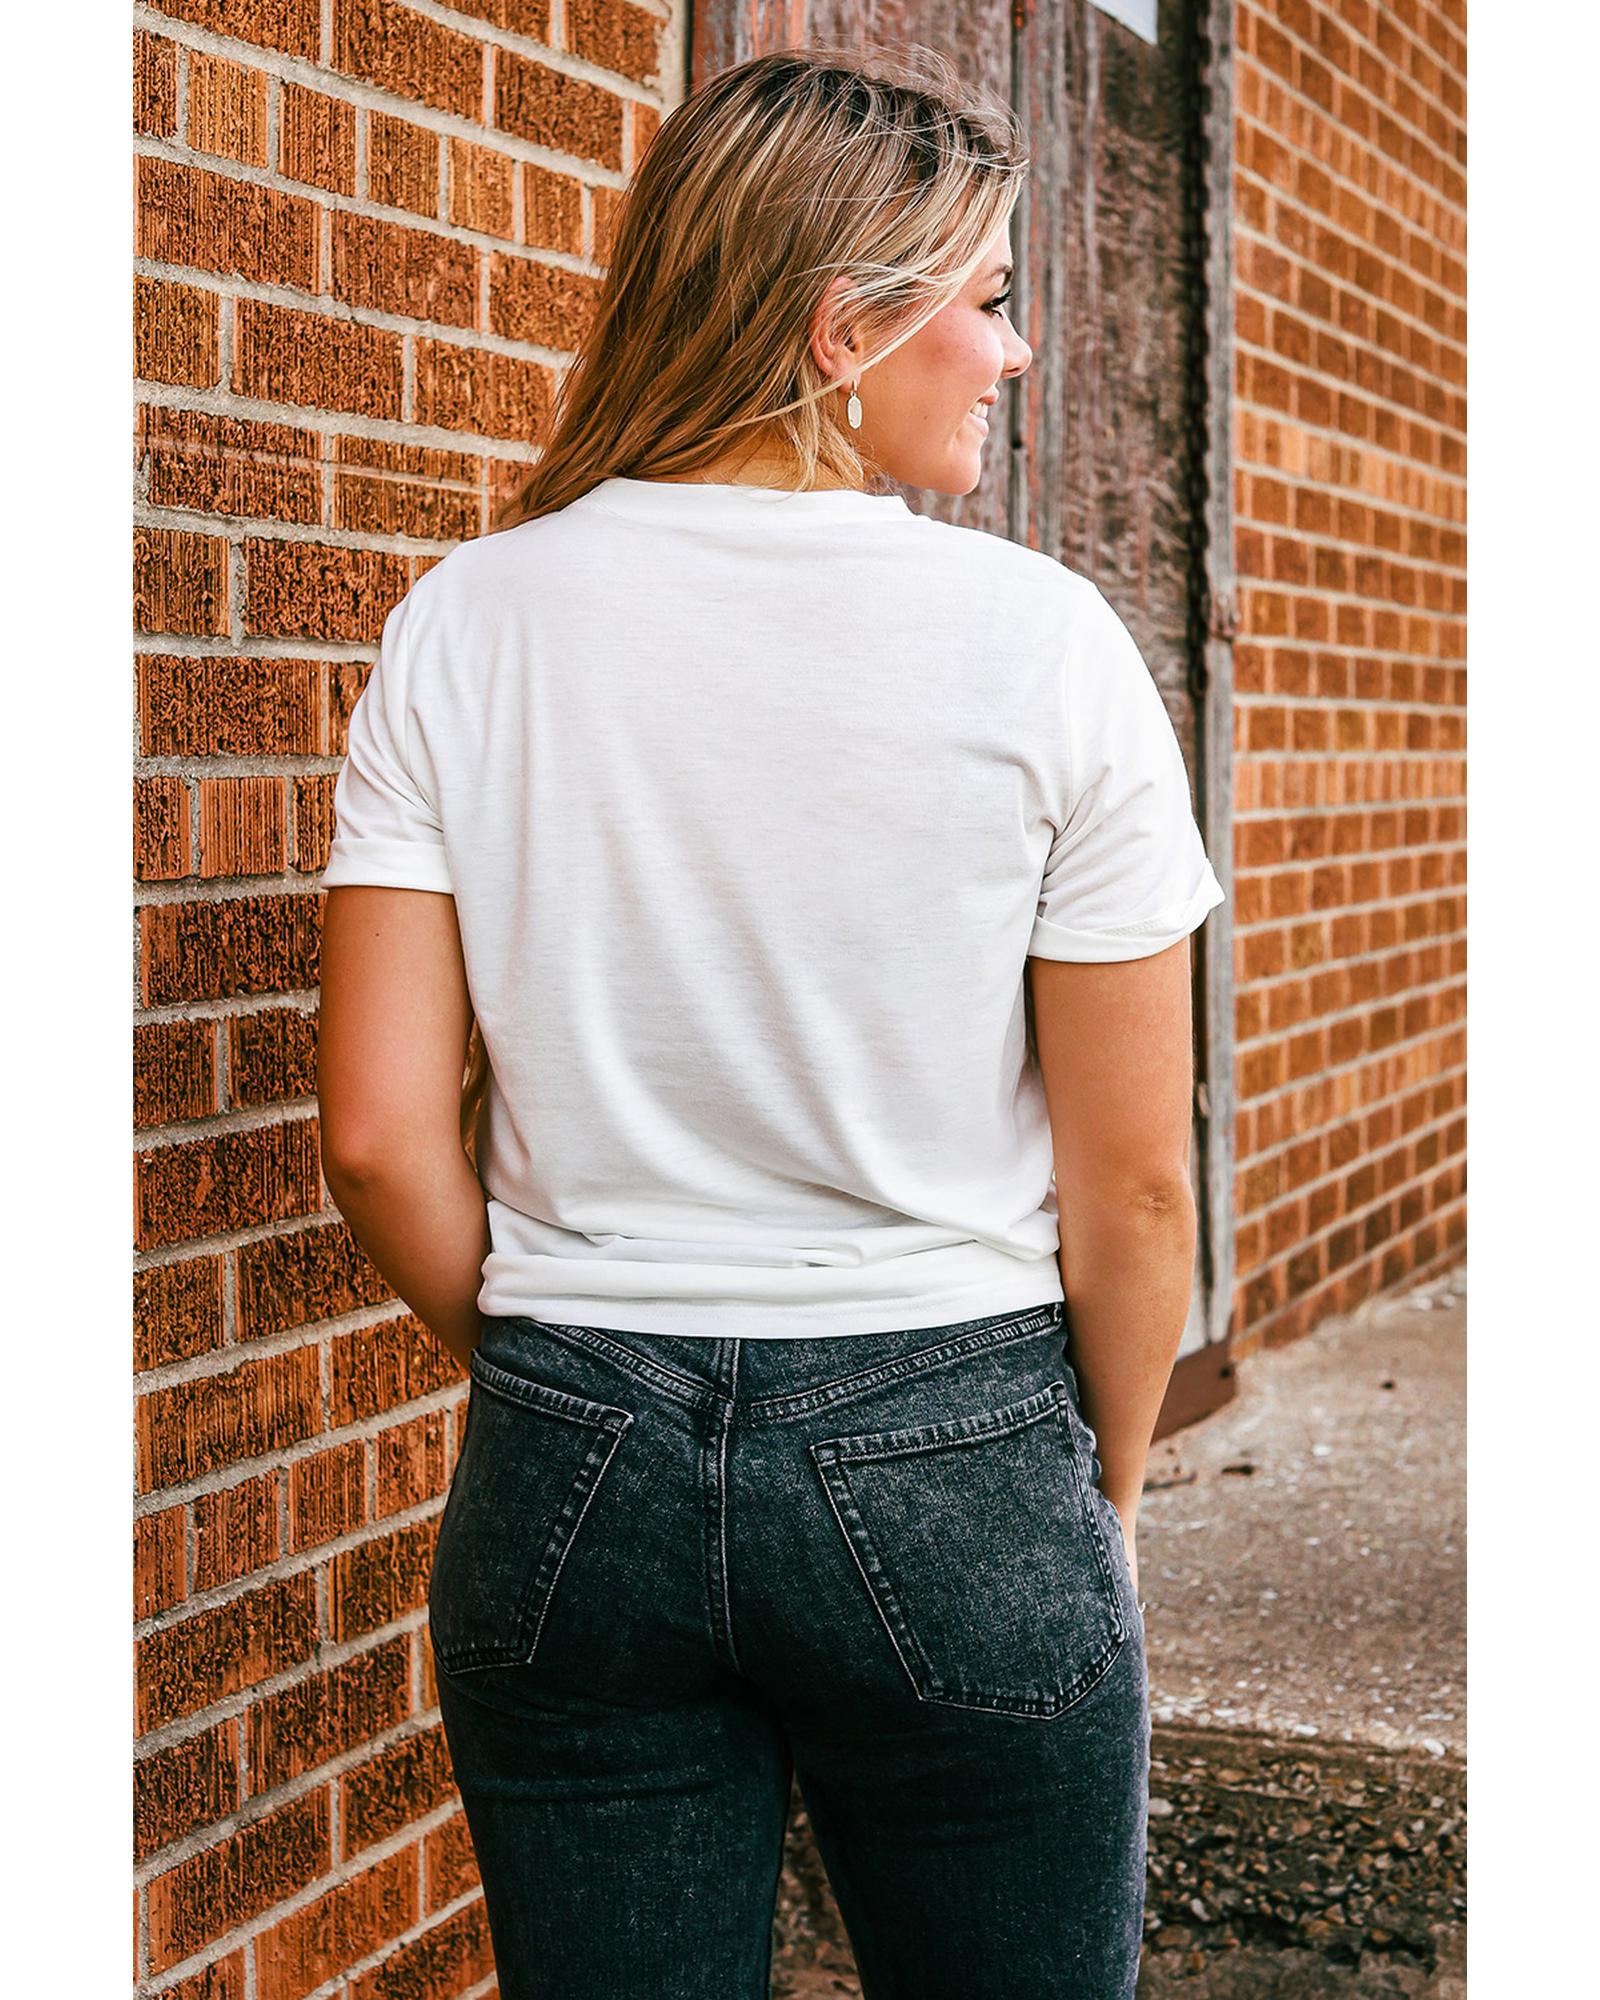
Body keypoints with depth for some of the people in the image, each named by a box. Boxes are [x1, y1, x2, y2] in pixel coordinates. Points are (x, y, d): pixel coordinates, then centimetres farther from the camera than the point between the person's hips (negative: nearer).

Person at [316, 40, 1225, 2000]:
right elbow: (1133, 1184, -6)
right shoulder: (1037, 638, -8)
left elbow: (382, 1134, -3)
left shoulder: (466, 624, -2)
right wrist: (1104, 1494, 10)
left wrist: (567, 1381, 13)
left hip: (571, 1468, 3)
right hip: (951, 1464, -2)